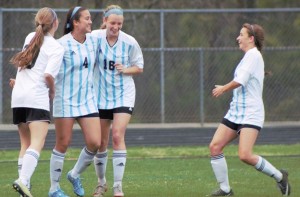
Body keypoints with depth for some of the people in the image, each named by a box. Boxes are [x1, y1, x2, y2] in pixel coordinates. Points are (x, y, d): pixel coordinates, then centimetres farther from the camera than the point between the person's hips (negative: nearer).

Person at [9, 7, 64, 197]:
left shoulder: (30, 38, 13)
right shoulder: (56, 48, -6)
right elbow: (48, 75, -15)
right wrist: (52, 91, 2)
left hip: (18, 96, 7)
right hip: (37, 98, -7)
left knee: (26, 144, 14)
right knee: (37, 144, -14)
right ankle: (23, 180, -35)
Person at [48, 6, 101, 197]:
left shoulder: (93, 40, 4)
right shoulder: (63, 44, -14)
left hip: (88, 100, 5)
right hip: (65, 101, -5)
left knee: (94, 143, -4)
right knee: (63, 144, 0)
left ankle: (75, 175, 21)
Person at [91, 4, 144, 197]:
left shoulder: (130, 42, -8)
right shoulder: (95, 37, -9)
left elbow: (139, 67, 4)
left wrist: (125, 69, -15)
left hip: (123, 96, -1)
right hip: (100, 95, 1)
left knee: (118, 136, -15)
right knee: (101, 142, 7)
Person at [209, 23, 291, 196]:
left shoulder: (253, 55, -12)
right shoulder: (250, 56, 18)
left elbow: (240, 80, -18)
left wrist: (223, 89, -4)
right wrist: (225, 89, 15)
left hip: (250, 115, -10)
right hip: (236, 112, 10)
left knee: (245, 155, -20)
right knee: (215, 146, -4)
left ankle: (280, 177, 0)